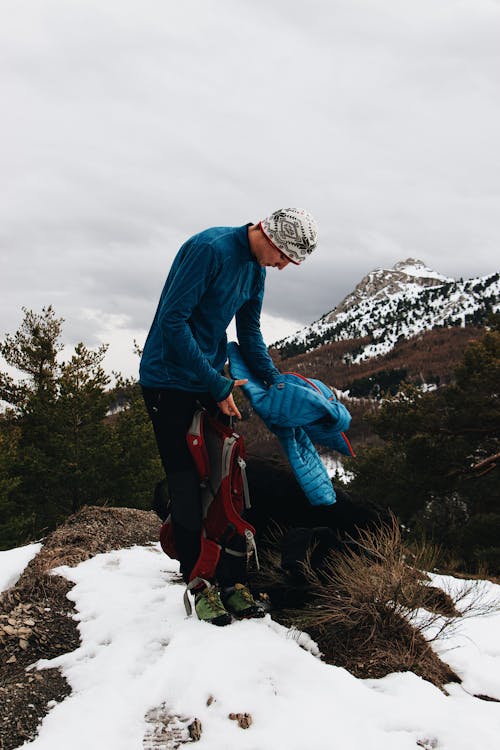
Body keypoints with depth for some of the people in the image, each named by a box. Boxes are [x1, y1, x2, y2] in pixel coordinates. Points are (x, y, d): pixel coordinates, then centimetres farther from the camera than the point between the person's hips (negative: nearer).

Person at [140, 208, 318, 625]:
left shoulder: (256, 267, 6)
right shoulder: (211, 248, -21)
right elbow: (173, 321, -23)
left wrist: (276, 381, 4)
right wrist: (216, 386, -20)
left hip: (212, 381, 8)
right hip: (170, 381, -8)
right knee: (187, 484, -4)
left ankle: (230, 580, 12)